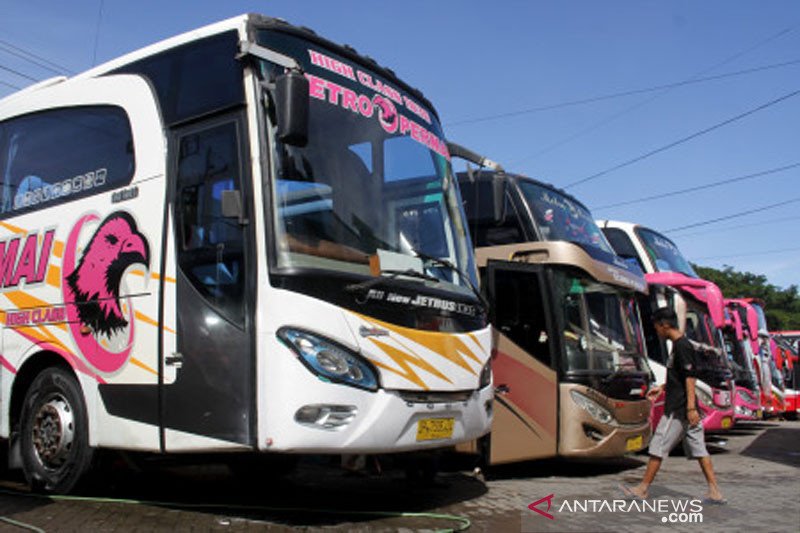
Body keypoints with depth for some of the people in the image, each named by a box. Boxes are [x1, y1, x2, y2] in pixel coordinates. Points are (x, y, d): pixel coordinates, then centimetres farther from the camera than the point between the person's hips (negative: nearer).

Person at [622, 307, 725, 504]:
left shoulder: (682, 346, -15)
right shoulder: (680, 345, 15)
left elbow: (690, 377, -20)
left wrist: (691, 407, -23)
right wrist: (662, 387, 28)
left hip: (678, 409, -10)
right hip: (684, 409, 10)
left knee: (658, 446, -2)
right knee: (697, 448, 9)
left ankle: (643, 488, 6)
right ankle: (715, 491, 10)